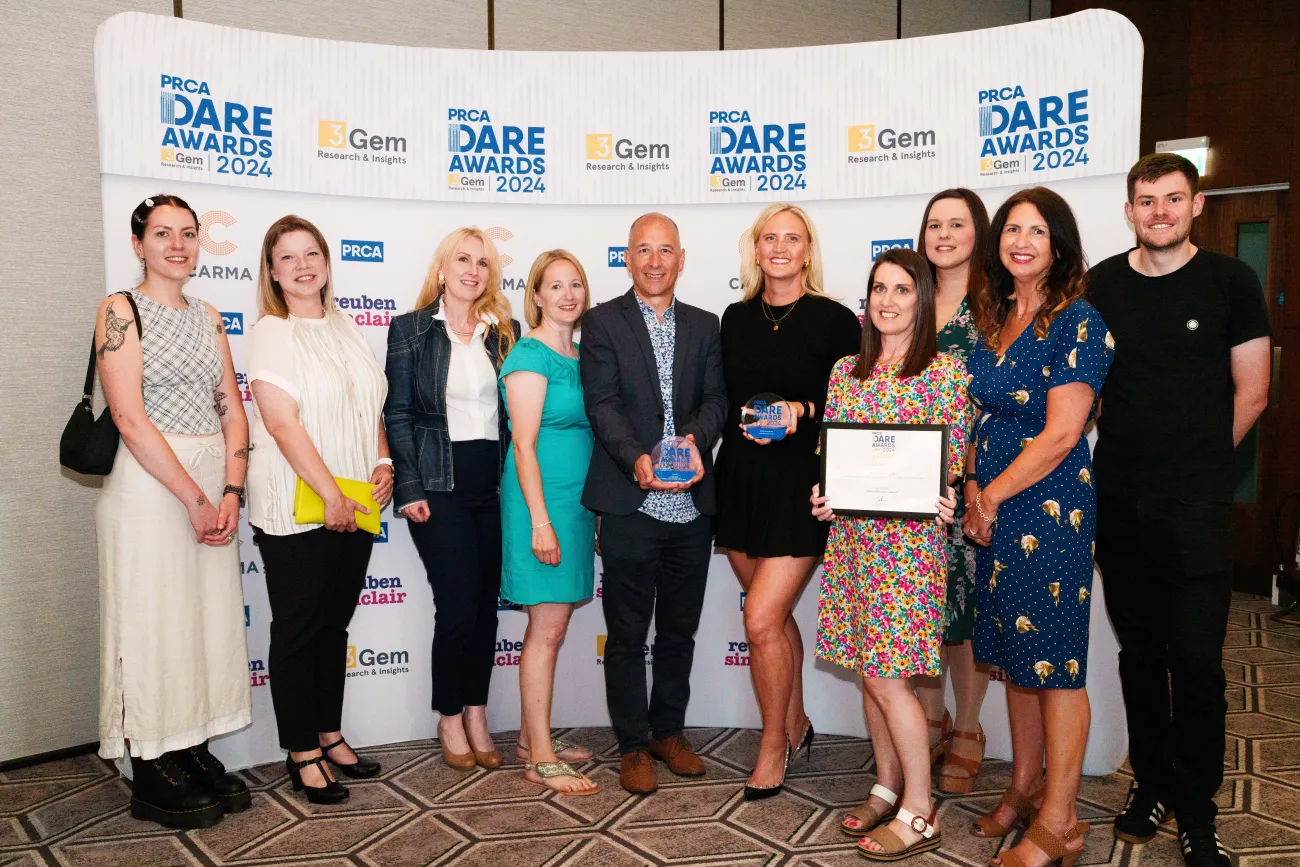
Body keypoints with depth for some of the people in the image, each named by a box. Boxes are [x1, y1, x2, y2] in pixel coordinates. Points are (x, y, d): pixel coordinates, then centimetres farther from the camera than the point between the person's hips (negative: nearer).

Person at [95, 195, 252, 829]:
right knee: (153, 623, 2)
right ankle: (152, 778, 16)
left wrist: (230, 493, -4)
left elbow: (232, 411, 9)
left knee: (211, 621, 10)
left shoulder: (207, 318, 14)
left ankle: (196, 755, 24)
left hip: (214, 489, 6)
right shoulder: (121, 310, -4)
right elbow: (131, 419, -13)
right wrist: (194, 498, -14)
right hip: (151, 484, -6)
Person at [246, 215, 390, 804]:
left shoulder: (347, 330, 12)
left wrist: (384, 462, -1)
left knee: (335, 623, 15)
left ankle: (329, 734, 29)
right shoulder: (271, 333, -8)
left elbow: (372, 407, 16)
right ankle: (302, 752, 18)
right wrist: (331, 495, -18)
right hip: (295, 508, -6)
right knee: (298, 629, 5)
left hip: (355, 507, 6)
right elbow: (283, 424, -16)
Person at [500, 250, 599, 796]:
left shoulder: (578, 356, 14)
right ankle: (541, 760, 6)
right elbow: (524, 444, -15)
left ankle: (533, 737, 26)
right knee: (548, 630, -4)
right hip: (543, 500, -8)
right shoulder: (530, 355, -10)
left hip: (575, 502, 8)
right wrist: (540, 521, -19)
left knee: (549, 626, 13)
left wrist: (593, 513, 17)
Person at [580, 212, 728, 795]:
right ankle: (633, 745, 24)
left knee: (679, 629, 16)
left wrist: (696, 440, -19)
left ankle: (669, 730, 35)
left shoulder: (704, 326, 12)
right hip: (630, 506, -3)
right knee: (627, 634, 7)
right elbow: (602, 403, -10)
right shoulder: (603, 322, 1)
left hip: (692, 506, 4)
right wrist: (637, 459, -25)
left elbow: (715, 398, 2)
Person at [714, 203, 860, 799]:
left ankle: (773, 744, 15)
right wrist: (745, 424, -3)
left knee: (761, 617, -8)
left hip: (802, 481, -5)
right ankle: (796, 723, 37)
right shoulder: (736, 318, 7)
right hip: (741, 477, 5)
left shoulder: (835, 319, -6)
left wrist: (803, 411, -18)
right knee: (776, 615, 16)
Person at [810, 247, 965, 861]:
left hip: (910, 536, -5)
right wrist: (822, 495, -5)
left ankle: (919, 812, 13)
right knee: (871, 672, 12)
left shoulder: (946, 372, -3)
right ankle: (887, 788, 28)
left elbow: (956, 456, -3)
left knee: (885, 675, -3)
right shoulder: (845, 371, 10)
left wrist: (941, 499, -21)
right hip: (851, 532, 5)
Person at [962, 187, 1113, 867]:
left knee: (1054, 662, 1)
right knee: (1016, 655, 15)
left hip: (1052, 509, -7)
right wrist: (974, 491, 2)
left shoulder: (1077, 322, -10)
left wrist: (992, 496, -9)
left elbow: (1061, 434, -16)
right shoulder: (993, 319, 12)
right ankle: (1023, 791, 31)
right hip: (997, 511, 7)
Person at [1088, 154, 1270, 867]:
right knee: (1139, 652, 12)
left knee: (1196, 658, -2)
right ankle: (1149, 785, 28)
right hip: (1118, 500, 3)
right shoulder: (1101, 285, 7)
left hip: (1197, 504, -2)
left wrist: (1199, 460, 6)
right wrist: (1129, 457, 7)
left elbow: (1251, 392, 4)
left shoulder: (1230, 281, 1)